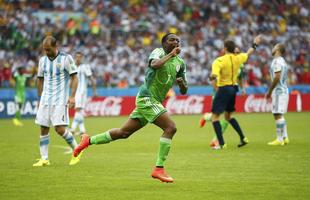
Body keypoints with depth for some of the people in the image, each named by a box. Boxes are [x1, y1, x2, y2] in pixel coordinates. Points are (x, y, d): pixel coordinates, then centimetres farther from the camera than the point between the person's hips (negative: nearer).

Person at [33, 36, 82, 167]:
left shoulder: (66, 58, -6)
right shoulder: (43, 60, 9)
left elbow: (74, 77, -6)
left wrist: (72, 96, -15)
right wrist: (40, 100, 17)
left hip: (60, 100, -5)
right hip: (46, 99, 5)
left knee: (59, 128, -13)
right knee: (43, 129, 1)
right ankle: (44, 159, 6)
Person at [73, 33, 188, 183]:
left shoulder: (180, 63, 13)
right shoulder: (158, 52, -7)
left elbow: (184, 91, 17)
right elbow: (154, 65, -31)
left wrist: (181, 83, -5)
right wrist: (171, 54, -24)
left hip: (154, 101, 8)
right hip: (146, 97, -8)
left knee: (124, 132, 13)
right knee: (170, 128, -19)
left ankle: (89, 140, 27)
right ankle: (159, 169, -16)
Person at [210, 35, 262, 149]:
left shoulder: (219, 61, -15)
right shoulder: (237, 58, 3)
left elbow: (214, 76, -32)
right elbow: (248, 54, 26)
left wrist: (212, 77, -12)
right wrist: (255, 45, 40)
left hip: (223, 89, -7)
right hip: (233, 88, 7)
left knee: (214, 117, -2)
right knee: (228, 116, 22)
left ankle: (221, 143, -10)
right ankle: (243, 138, 18)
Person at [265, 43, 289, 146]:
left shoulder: (277, 61, -12)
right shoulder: (282, 61, 18)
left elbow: (277, 77, -20)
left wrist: (269, 91, -14)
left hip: (279, 91, -10)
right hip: (283, 90, 10)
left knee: (278, 115, -9)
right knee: (280, 115, 15)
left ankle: (279, 139, -9)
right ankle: (284, 137, 15)